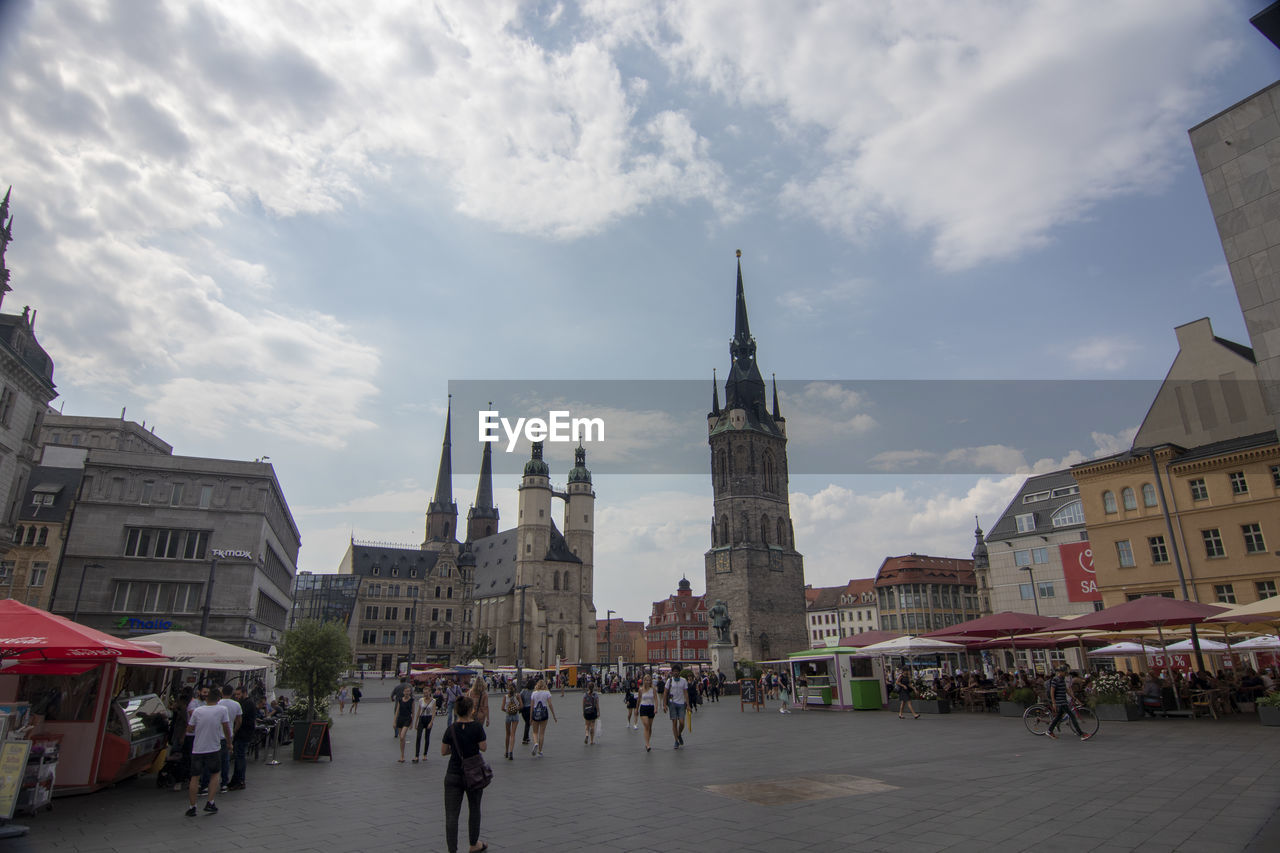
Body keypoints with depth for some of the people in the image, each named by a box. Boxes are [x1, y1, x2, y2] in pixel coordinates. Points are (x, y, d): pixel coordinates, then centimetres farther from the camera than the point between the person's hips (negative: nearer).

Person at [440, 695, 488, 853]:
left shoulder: (451, 729, -5)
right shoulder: (476, 727, -13)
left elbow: (443, 751, 1)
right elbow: (484, 748, -9)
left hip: (453, 775, 1)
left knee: (451, 814, 4)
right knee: (474, 809, 19)